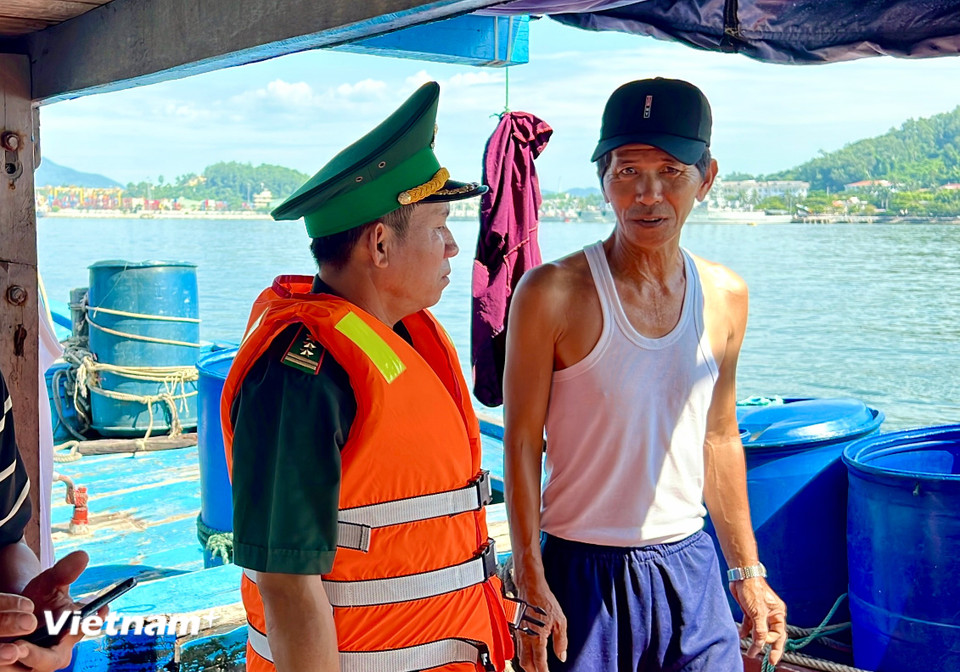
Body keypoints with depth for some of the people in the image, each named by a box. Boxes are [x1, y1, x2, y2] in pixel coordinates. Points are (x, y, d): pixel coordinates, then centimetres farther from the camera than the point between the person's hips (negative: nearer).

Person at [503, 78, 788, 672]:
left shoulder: (726, 296, 3)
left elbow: (720, 439, 11)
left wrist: (748, 571, 13)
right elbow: (522, 442, -9)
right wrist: (531, 584, -11)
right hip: (584, 572, -4)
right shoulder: (553, 294, -13)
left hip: (690, 566, 4)